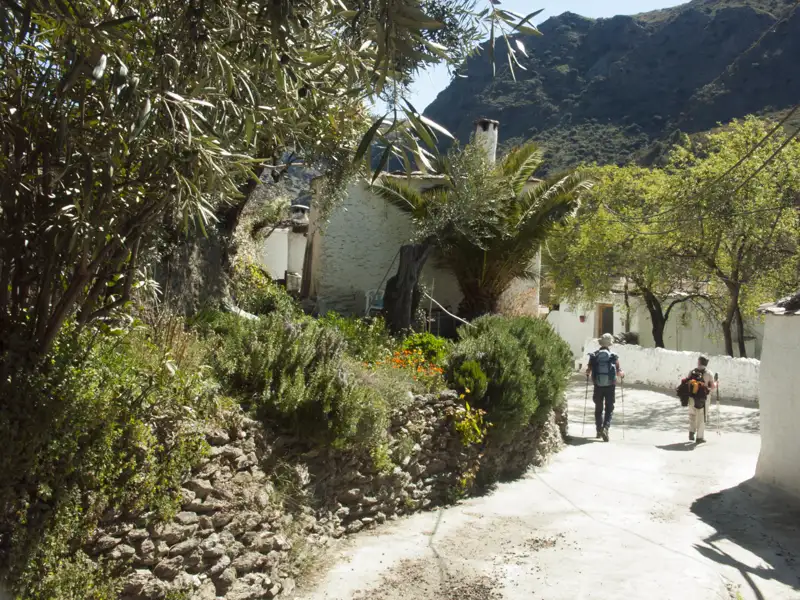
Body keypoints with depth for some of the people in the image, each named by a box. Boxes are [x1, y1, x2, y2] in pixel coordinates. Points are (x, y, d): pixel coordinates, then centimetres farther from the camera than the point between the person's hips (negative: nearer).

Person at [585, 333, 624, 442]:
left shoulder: (594, 356, -3)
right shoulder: (614, 356, -6)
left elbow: (588, 371, -1)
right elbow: (618, 372, -5)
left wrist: (588, 374, 22)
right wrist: (622, 374, 18)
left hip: (598, 386, 2)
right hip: (610, 386, -2)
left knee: (598, 408, 16)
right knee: (609, 409, 6)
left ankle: (599, 429, 22)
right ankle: (605, 428, -14)